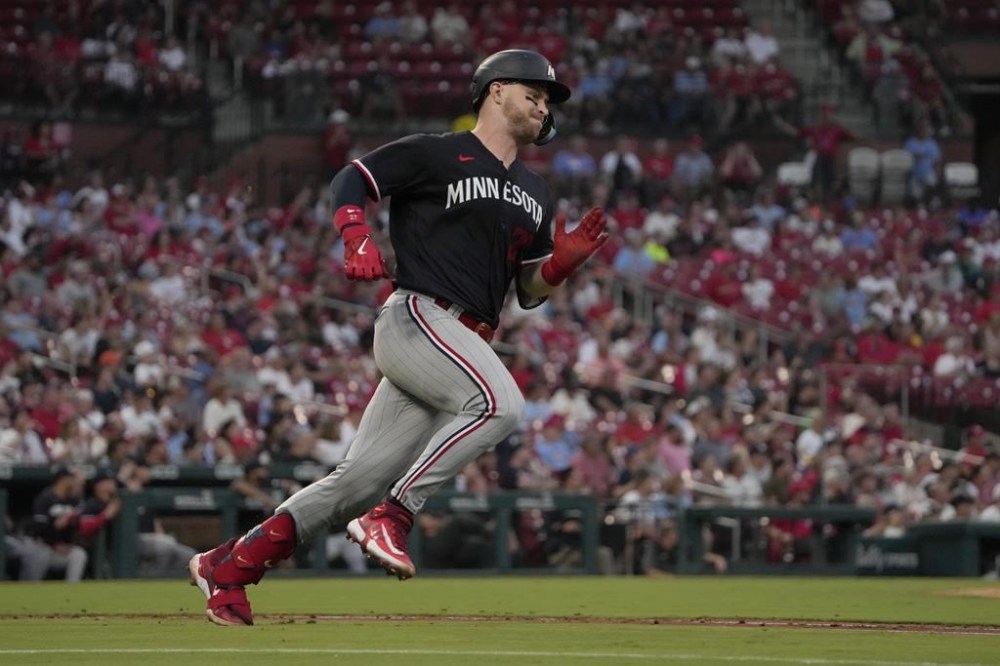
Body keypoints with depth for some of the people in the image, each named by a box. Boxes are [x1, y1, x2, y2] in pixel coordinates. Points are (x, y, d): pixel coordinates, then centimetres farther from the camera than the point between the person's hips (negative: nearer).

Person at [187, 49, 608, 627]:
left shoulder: (535, 195, 22)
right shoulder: (434, 155, 1)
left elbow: (531, 292, 21)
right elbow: (349, 182, 2)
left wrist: (565, 260, 1)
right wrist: (358, 239, -17)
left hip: (467, 345, 7)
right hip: (417, 317, -7)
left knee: (361, 481, 0)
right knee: (501, 404, -31)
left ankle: (229, 566, 8)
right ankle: (392, 516, -24)